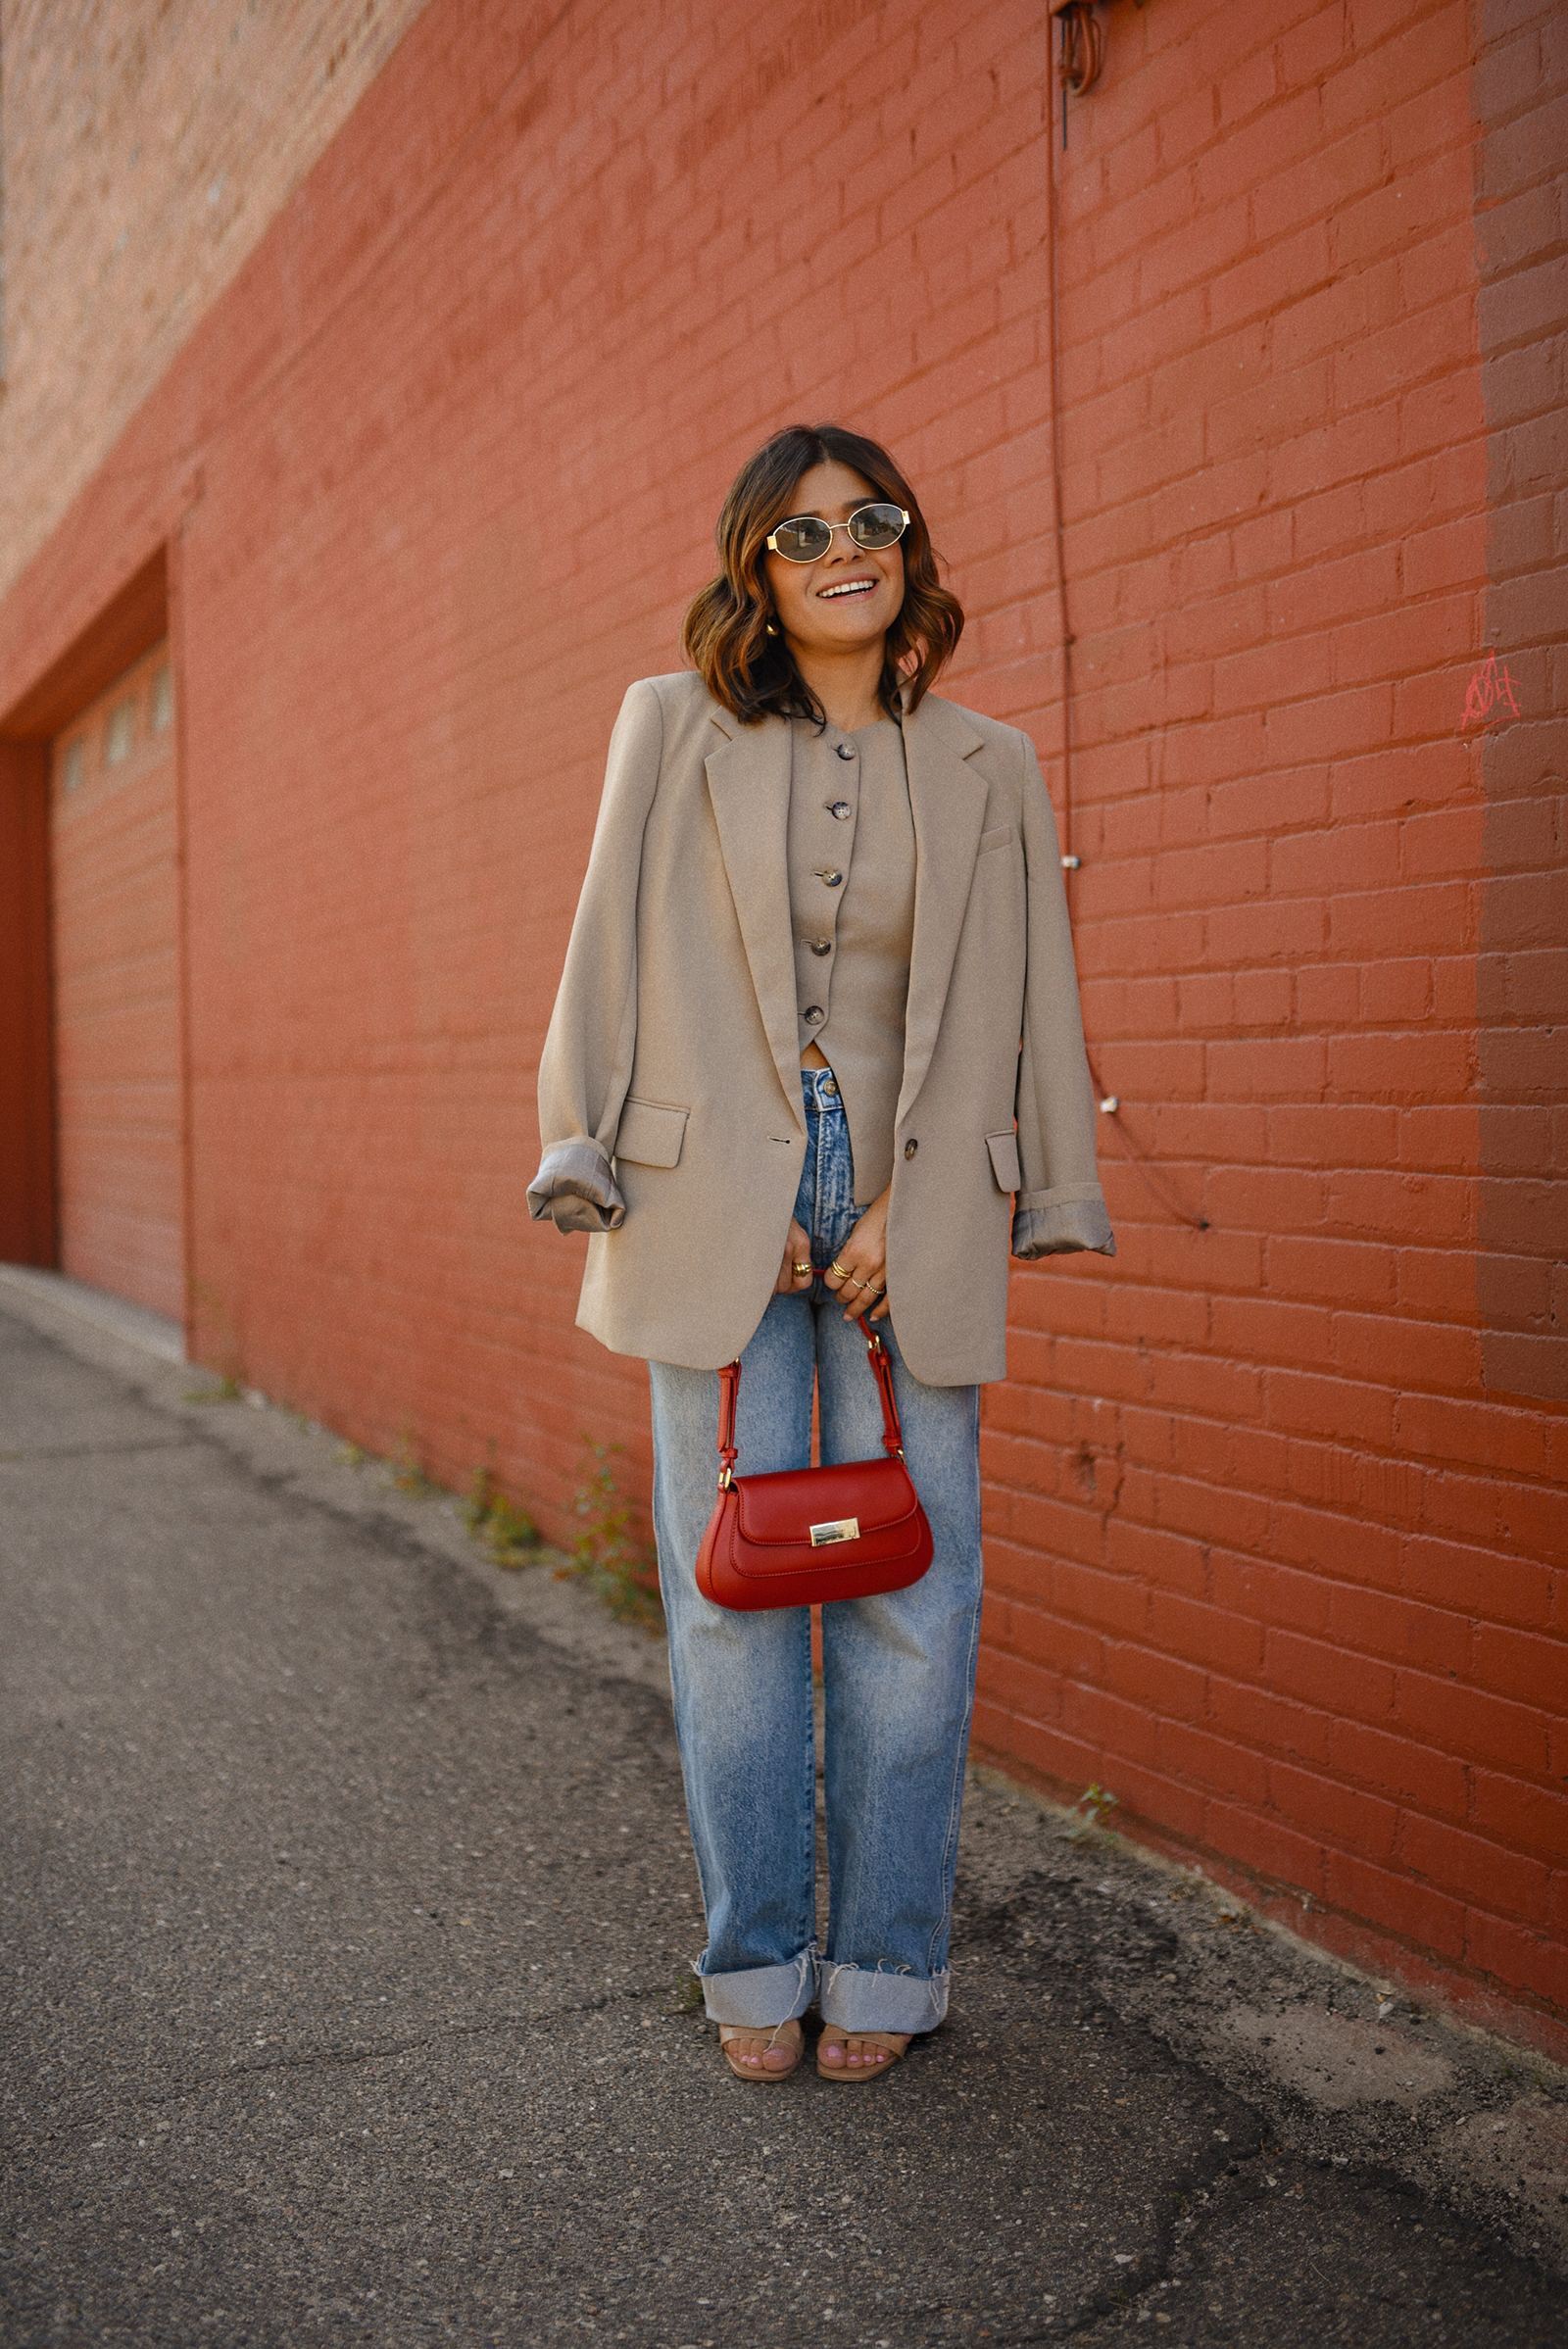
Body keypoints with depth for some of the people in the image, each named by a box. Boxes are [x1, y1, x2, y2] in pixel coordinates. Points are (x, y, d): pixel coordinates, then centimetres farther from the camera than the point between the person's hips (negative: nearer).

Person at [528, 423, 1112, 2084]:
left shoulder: (988, 767, 11)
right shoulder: (674, 728, 7)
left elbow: (997, 1006, 8)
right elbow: (627, 966, 2)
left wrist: (902, 1209, -4)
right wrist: (737, 1199, -6)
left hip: (915, 1212, 1)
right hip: (714, 1202, -1)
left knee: (911, 1603, 1)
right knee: (730, 1592, 1)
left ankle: (883, 1966, 17)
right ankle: (756, 1967, 17)